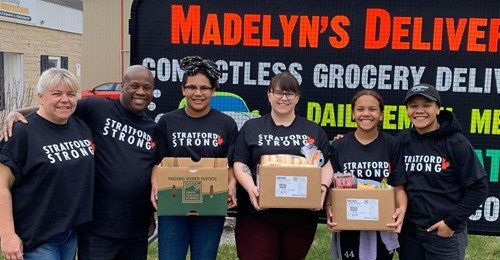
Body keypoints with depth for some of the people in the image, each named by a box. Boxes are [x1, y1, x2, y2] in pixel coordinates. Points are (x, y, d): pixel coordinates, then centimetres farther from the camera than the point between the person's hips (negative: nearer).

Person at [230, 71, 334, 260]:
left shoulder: (314, 131, 13)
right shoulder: (251, 128, 8)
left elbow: (326, 164, 10)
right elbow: (240, 164, 2)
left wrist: (323, 186, -10)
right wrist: (251, 188, -16)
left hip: (302, 215, 2)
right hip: (258, 213, -2)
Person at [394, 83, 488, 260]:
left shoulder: (455, 142, -9)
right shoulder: (403, 140, 1)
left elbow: (479, 188, -8)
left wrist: (452, 222, -11)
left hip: (446, 233, -3)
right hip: (409, 231, 3)